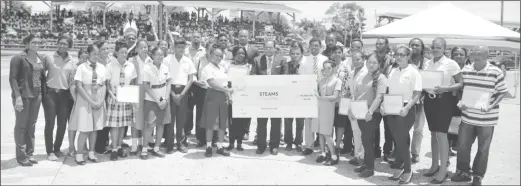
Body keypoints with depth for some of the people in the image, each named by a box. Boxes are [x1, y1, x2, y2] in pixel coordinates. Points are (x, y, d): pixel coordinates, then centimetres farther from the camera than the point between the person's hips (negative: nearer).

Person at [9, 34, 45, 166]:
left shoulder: (41, 59, 10)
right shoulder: (18, 58, -8)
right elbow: (13, 78, -12)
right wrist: (18, 97, -19)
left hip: (36, 96, 6)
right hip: (22, 95, -6)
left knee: (31, 125, 12)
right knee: (21, 125, 1)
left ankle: (29, 153, 22)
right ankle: (21, 156, 9)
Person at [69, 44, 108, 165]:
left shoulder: (102, 68, 5)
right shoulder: (82, 67, -7)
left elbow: (104, 86, 7)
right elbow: (79, 87, -10)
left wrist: (101, 100, -7)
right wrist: (91, 102, -15)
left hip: (98, 101, 4)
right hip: (85, 100, -4)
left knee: (95, 128, 8)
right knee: (84, 129, -4)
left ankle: (91, 154, 19)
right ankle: (79, 155, 8)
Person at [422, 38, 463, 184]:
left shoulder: (451, 64, -8)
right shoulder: (427, 64, 8)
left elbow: (460, 84, -8)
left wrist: (445, 88, -23)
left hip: (443, 100, -6)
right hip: (429, 99, 6)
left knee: (441, 133, -7)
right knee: (433, 133, 12)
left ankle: (443, 170, 1)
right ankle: (435, 165, 24)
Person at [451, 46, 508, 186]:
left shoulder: (496, 72, -11)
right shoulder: (465, 70, 1)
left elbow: (502, 92, -4)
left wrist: (490, 106, -17)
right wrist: (460, 102, -4)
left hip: (487, 119, -3)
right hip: (467, 116, 3)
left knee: (483, 149, 10)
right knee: (462, 145, 10)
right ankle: (463, 172, 29)